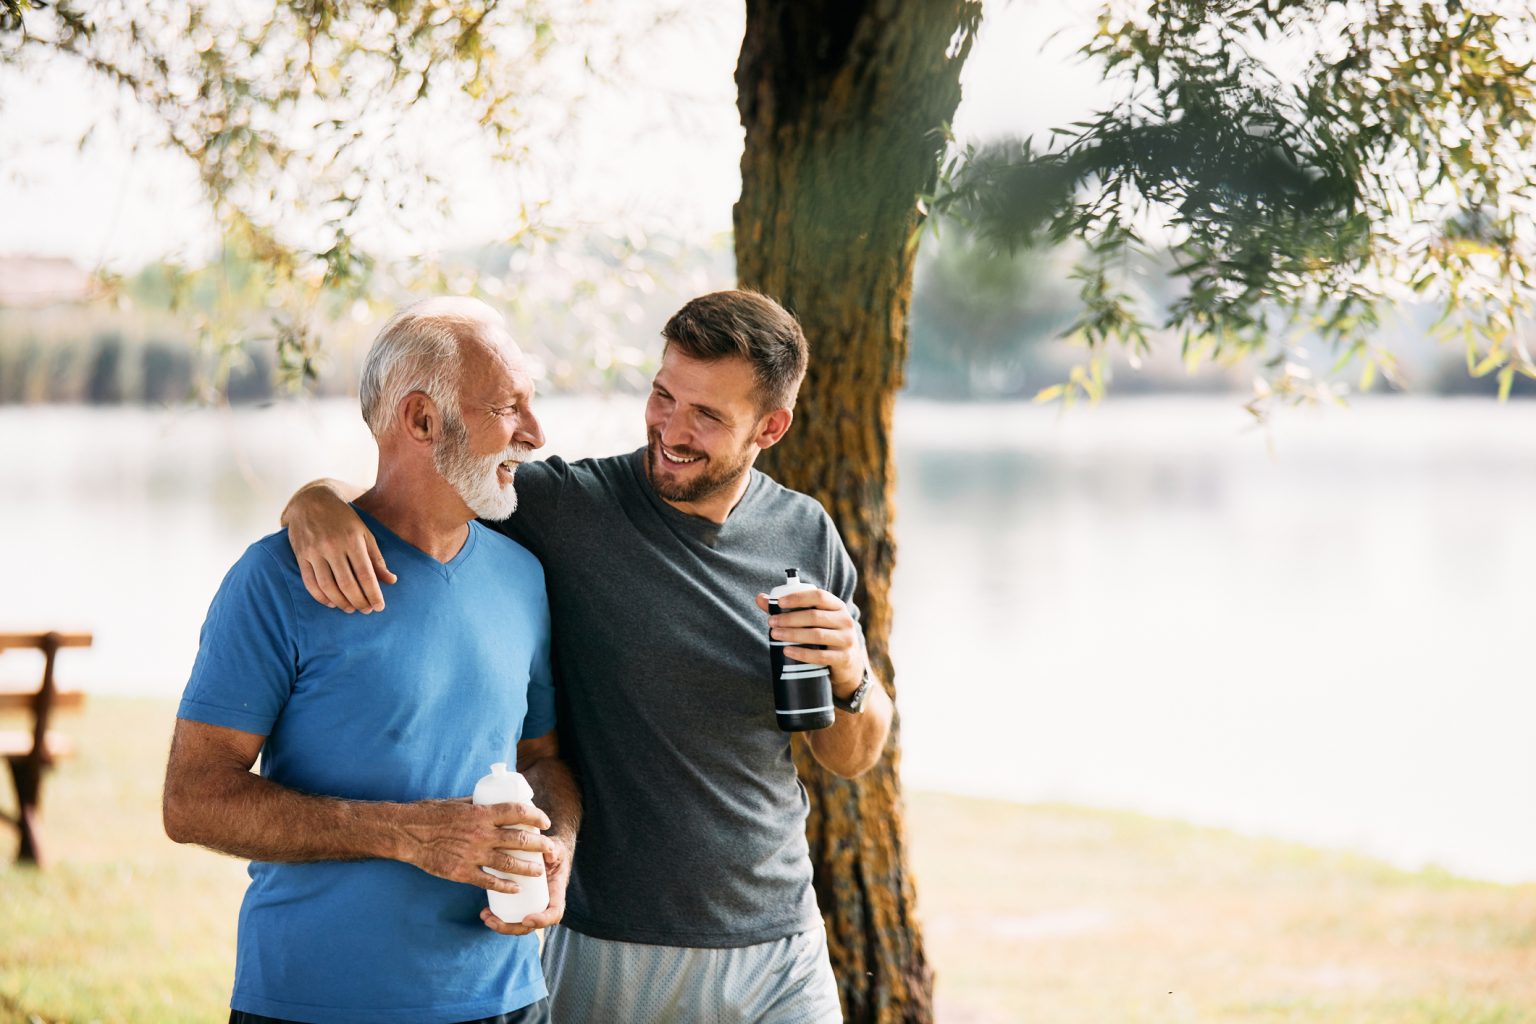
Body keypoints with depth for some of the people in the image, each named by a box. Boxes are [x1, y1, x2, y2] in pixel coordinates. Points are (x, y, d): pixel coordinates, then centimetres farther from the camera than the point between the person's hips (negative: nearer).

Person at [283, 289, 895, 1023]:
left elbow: (853, 758, 9)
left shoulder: (805, 536, 1)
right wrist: (319, 501, -28)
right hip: (609, 956, -2)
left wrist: (850, 678, -13)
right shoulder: (565, 508, -9)